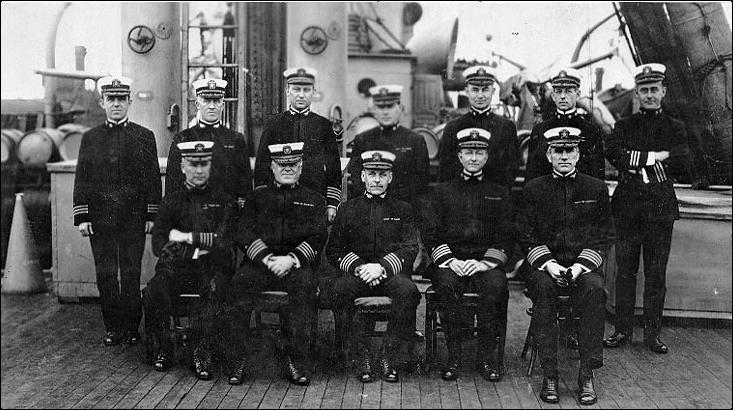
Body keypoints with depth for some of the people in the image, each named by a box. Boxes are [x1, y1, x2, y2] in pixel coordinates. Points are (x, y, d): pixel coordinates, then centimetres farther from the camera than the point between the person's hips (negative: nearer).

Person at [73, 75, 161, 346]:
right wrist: (81, 217, 0)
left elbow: (153, 179, 4)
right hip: (100, 220, 2)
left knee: (131, 275, 1)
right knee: (105, 275, 5)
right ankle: (112, 328, 16)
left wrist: (152, 216, -2)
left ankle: (131, 327, 12)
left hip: (134, 220, -1)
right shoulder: (90, 138, 8)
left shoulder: (144, 136, 5)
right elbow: (82, 180, 7)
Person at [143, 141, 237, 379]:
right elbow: (159, 245, 5)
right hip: (178, 269, 2)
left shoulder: (224, 201, 10)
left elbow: (223, 242, -4)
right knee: (153, 292, -28)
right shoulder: (172, 201, 16)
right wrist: (195, 250, -9)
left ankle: (203, 354, -24)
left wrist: (187, 237, -6)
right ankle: (164, 349, -5)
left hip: (212, 269, -2)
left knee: (213, 289, -36)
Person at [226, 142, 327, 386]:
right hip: (259, 262, 1)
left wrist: (291, 259, -15)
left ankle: (295, 363, -28)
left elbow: (317, 238, 3)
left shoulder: (314, 200, 17)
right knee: (240, 283, -31)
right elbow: (244, 233, 7)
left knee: (305, 283, -34)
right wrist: (267, 258, -11)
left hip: (297, 264, -1)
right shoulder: (258, 196, 20)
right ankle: (238, 361, -22)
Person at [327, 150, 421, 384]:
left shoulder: (402, 210, 14)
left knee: (408, 290, -34)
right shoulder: (348, 209, 15)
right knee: (338, 290, -33)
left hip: (392, 273, 0)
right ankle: (363, 354, -20)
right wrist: (358, 267, -12)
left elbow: (410, 248, 1)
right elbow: (333, 250, 8)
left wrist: (382, 266, -17)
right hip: (356, 274, 1)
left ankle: (388, 356, -20)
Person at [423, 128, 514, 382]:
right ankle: (454, 355, -22)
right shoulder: (444, 193, 16)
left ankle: (488, 356, -20)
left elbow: (506, 237, 7)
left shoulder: (499, 194, 16)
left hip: (486, 262, 0)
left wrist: (484, 263, -11)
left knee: (496, 285, -33)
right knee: (447, 284, -33)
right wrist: (450, 261, -11)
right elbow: (433, 235, 8)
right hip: (450, 261, 0)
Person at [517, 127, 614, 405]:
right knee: (543, 287, -33)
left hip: (584, 266, 0)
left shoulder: (596, 189, 10)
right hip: (546, 265, 0)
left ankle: (587, 374, -27)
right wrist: (549, 264, -12)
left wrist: (580, 266, -10)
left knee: (594, 288, -32)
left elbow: (604, 237, 6)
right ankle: (549, 374, -29)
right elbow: (527, 237, 4)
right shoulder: (534, 189, 8)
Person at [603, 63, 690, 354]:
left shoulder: (675, 128, 11)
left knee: (656, 272, 3)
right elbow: (614, 155, -7)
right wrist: (654, 157, -11)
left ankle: (653, 334, 11)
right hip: (627, 207, 0)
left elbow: (681, 162, -5)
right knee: (625, 270, 2)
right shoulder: (624, 126, 12)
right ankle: (622, 331, 10)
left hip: (661, 208, 0)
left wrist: (638, 163, -7)